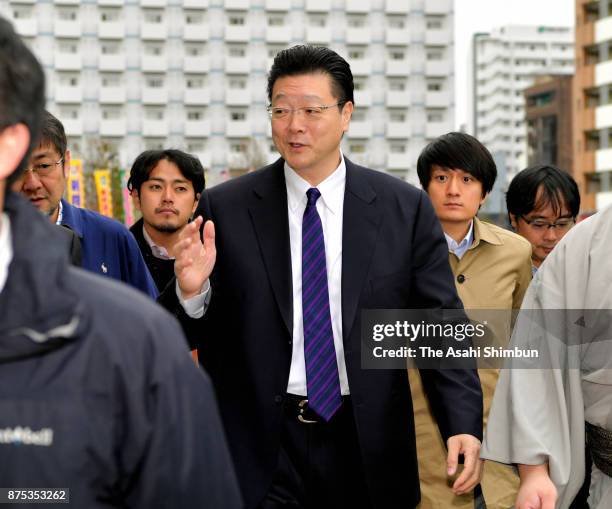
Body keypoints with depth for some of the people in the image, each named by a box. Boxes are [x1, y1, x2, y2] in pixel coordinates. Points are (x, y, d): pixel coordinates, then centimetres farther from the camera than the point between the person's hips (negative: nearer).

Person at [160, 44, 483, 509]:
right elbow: (193, 336, 0)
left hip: (367, 449, 1)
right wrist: (192, 291, -21)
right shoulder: (224, 209, -2)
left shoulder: (405, 208, 0)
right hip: (262, 448, -1)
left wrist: (464, 424, -12)